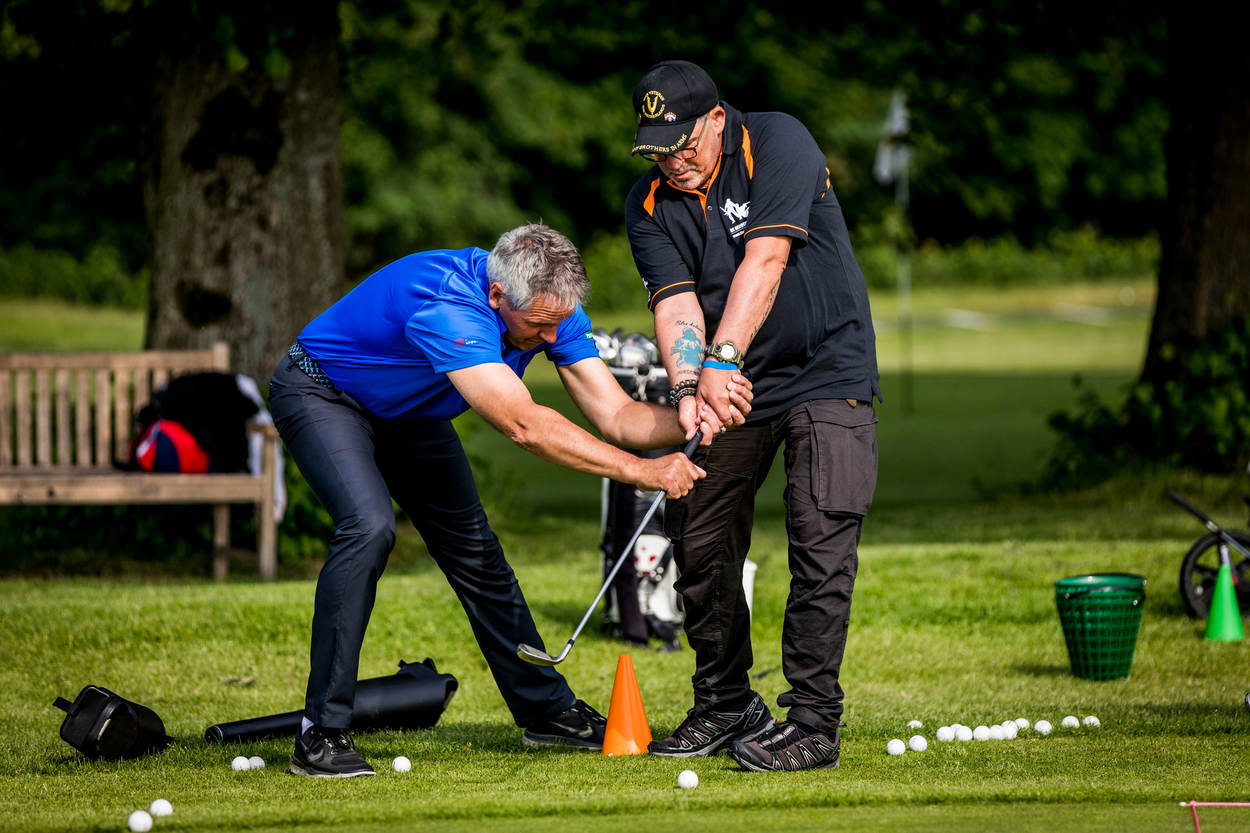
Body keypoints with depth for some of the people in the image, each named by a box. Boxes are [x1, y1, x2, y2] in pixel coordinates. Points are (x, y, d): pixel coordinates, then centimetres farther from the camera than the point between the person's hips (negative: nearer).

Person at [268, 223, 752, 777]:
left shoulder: (549, 307, -17)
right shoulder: (447, 305, -43)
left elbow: (615, 416, -16)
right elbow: (524, 425, -48)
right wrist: (641, 471, -48)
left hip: (406, 412, 8)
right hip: (321, 394, -8)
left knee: (473, 546, 8)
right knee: (370, 527, -28)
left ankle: (545, 710, 24)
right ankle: (321, 733, -24)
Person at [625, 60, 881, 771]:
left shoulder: (778, 142, -14)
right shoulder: (650, 205, -1)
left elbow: (765, 260, -24)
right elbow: (676, 304, -12)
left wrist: (723, 359, -33)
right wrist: (689, 389, -31)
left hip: (828, 372, -5)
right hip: (731, 388, 5)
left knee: (822, 541, -15)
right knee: (699, 540, 5)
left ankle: (814, 721, -14)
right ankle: (725, 704, 22)